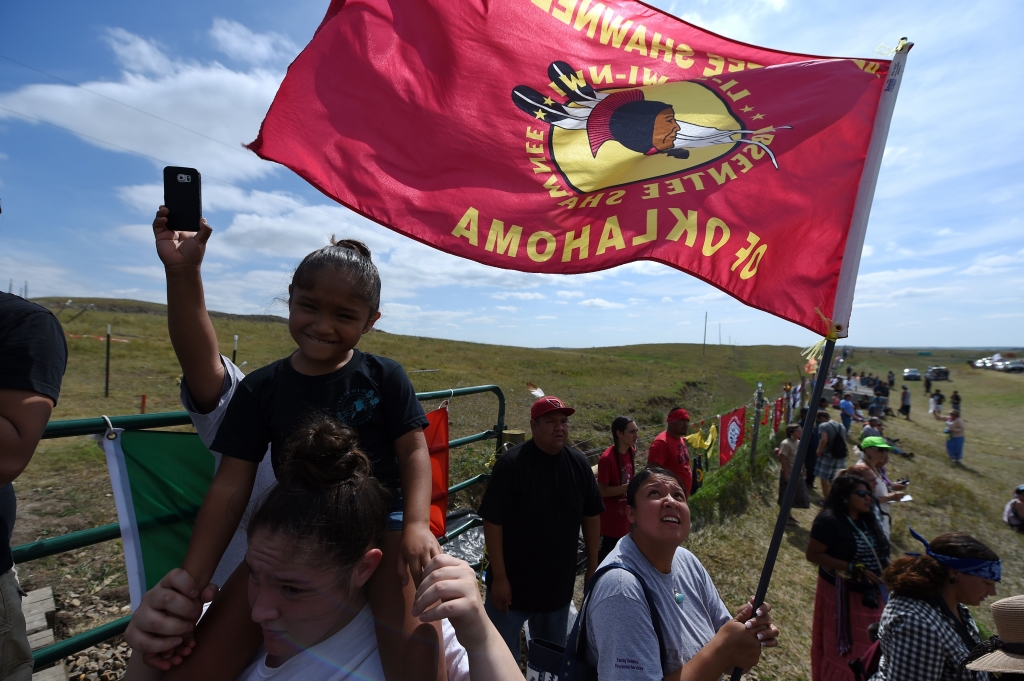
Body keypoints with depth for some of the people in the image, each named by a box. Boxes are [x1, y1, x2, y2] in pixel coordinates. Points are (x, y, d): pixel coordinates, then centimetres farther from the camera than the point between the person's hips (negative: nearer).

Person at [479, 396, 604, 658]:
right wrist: (499, 577, -16)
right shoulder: (512, 463, -19)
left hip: (560, 583, 4)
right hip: (513, 582, -4)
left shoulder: (578, 464, -4)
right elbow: (492, 522, -17)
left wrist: (592, 567, 6)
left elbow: (591, 516, 5)